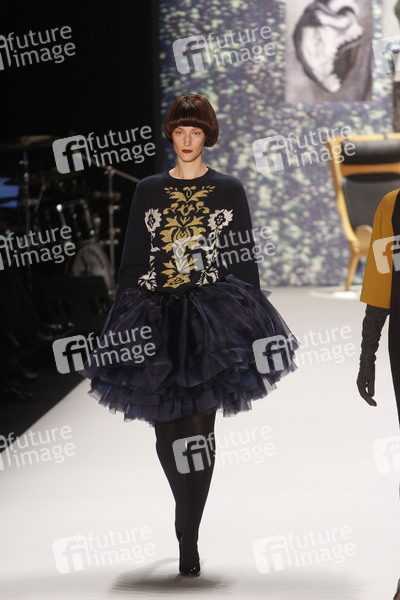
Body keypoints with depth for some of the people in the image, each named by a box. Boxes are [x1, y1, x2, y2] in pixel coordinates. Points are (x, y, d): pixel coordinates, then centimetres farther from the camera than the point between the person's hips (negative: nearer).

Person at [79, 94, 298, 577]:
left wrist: (250, 321, 1)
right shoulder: (148, 191, 10)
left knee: (200, 424, -7)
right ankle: (188, 515, 27)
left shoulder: (229, 190, 7)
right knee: (167, 427, 2)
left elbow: (246, 260, 7)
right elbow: (131, 261, 11)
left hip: (214, 314, -2)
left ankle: (188, 537, -2)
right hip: (157, 315, 2)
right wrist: (123, 326, 6)